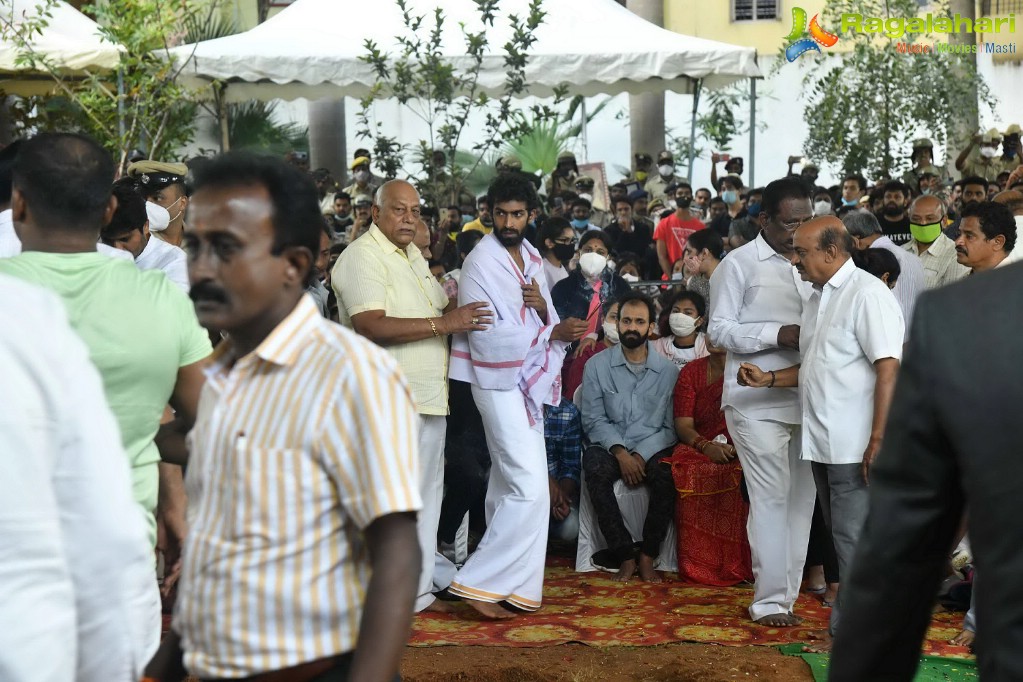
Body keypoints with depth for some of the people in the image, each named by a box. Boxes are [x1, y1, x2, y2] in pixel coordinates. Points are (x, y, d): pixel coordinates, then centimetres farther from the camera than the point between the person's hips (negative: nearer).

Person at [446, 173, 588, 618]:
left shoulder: (532, 258, 11)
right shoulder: (482, 262, -13)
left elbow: (549, 324, 9)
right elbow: (489, 335, -19)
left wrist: (543, 307, -14)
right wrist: (552, 332, -17)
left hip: (529, 381, 8)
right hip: (499, 381, -8)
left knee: (508, 487, 11)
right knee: (531, 489, -14)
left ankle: (504, 585, 18)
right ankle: (478, 582, -9)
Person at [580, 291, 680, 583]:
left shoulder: (668, 371, 4)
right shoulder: (597, 366, 5)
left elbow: (671, 427, 1)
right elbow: (593, 420, 0)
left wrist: (642, 455, -14)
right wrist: (620, 452, -16)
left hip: (652, 450, 0)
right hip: (610, 446, 0)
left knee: (667, 472, -34)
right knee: (595, 466, -34)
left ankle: (647, 556, -20)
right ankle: (625, 555, -25)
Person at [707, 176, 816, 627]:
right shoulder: (739, 265, -2)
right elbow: (719, 330, -7)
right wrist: (780, 334, -17)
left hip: (804, 400, 6)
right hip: (758, 402, -6)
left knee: (801, 498, 7)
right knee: (771, 498, -10)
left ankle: (786, 594, 15)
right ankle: (770, 600, -3)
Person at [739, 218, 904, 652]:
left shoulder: (867, 294, -11)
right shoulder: (817, 299, 17)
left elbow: (888, 369, -18)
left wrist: (878, 441, -21)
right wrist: (768, 379, 10)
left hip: (855, 447, -9)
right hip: (823, 443, 9)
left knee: (853, 541, -3)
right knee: (842, 539, 13)